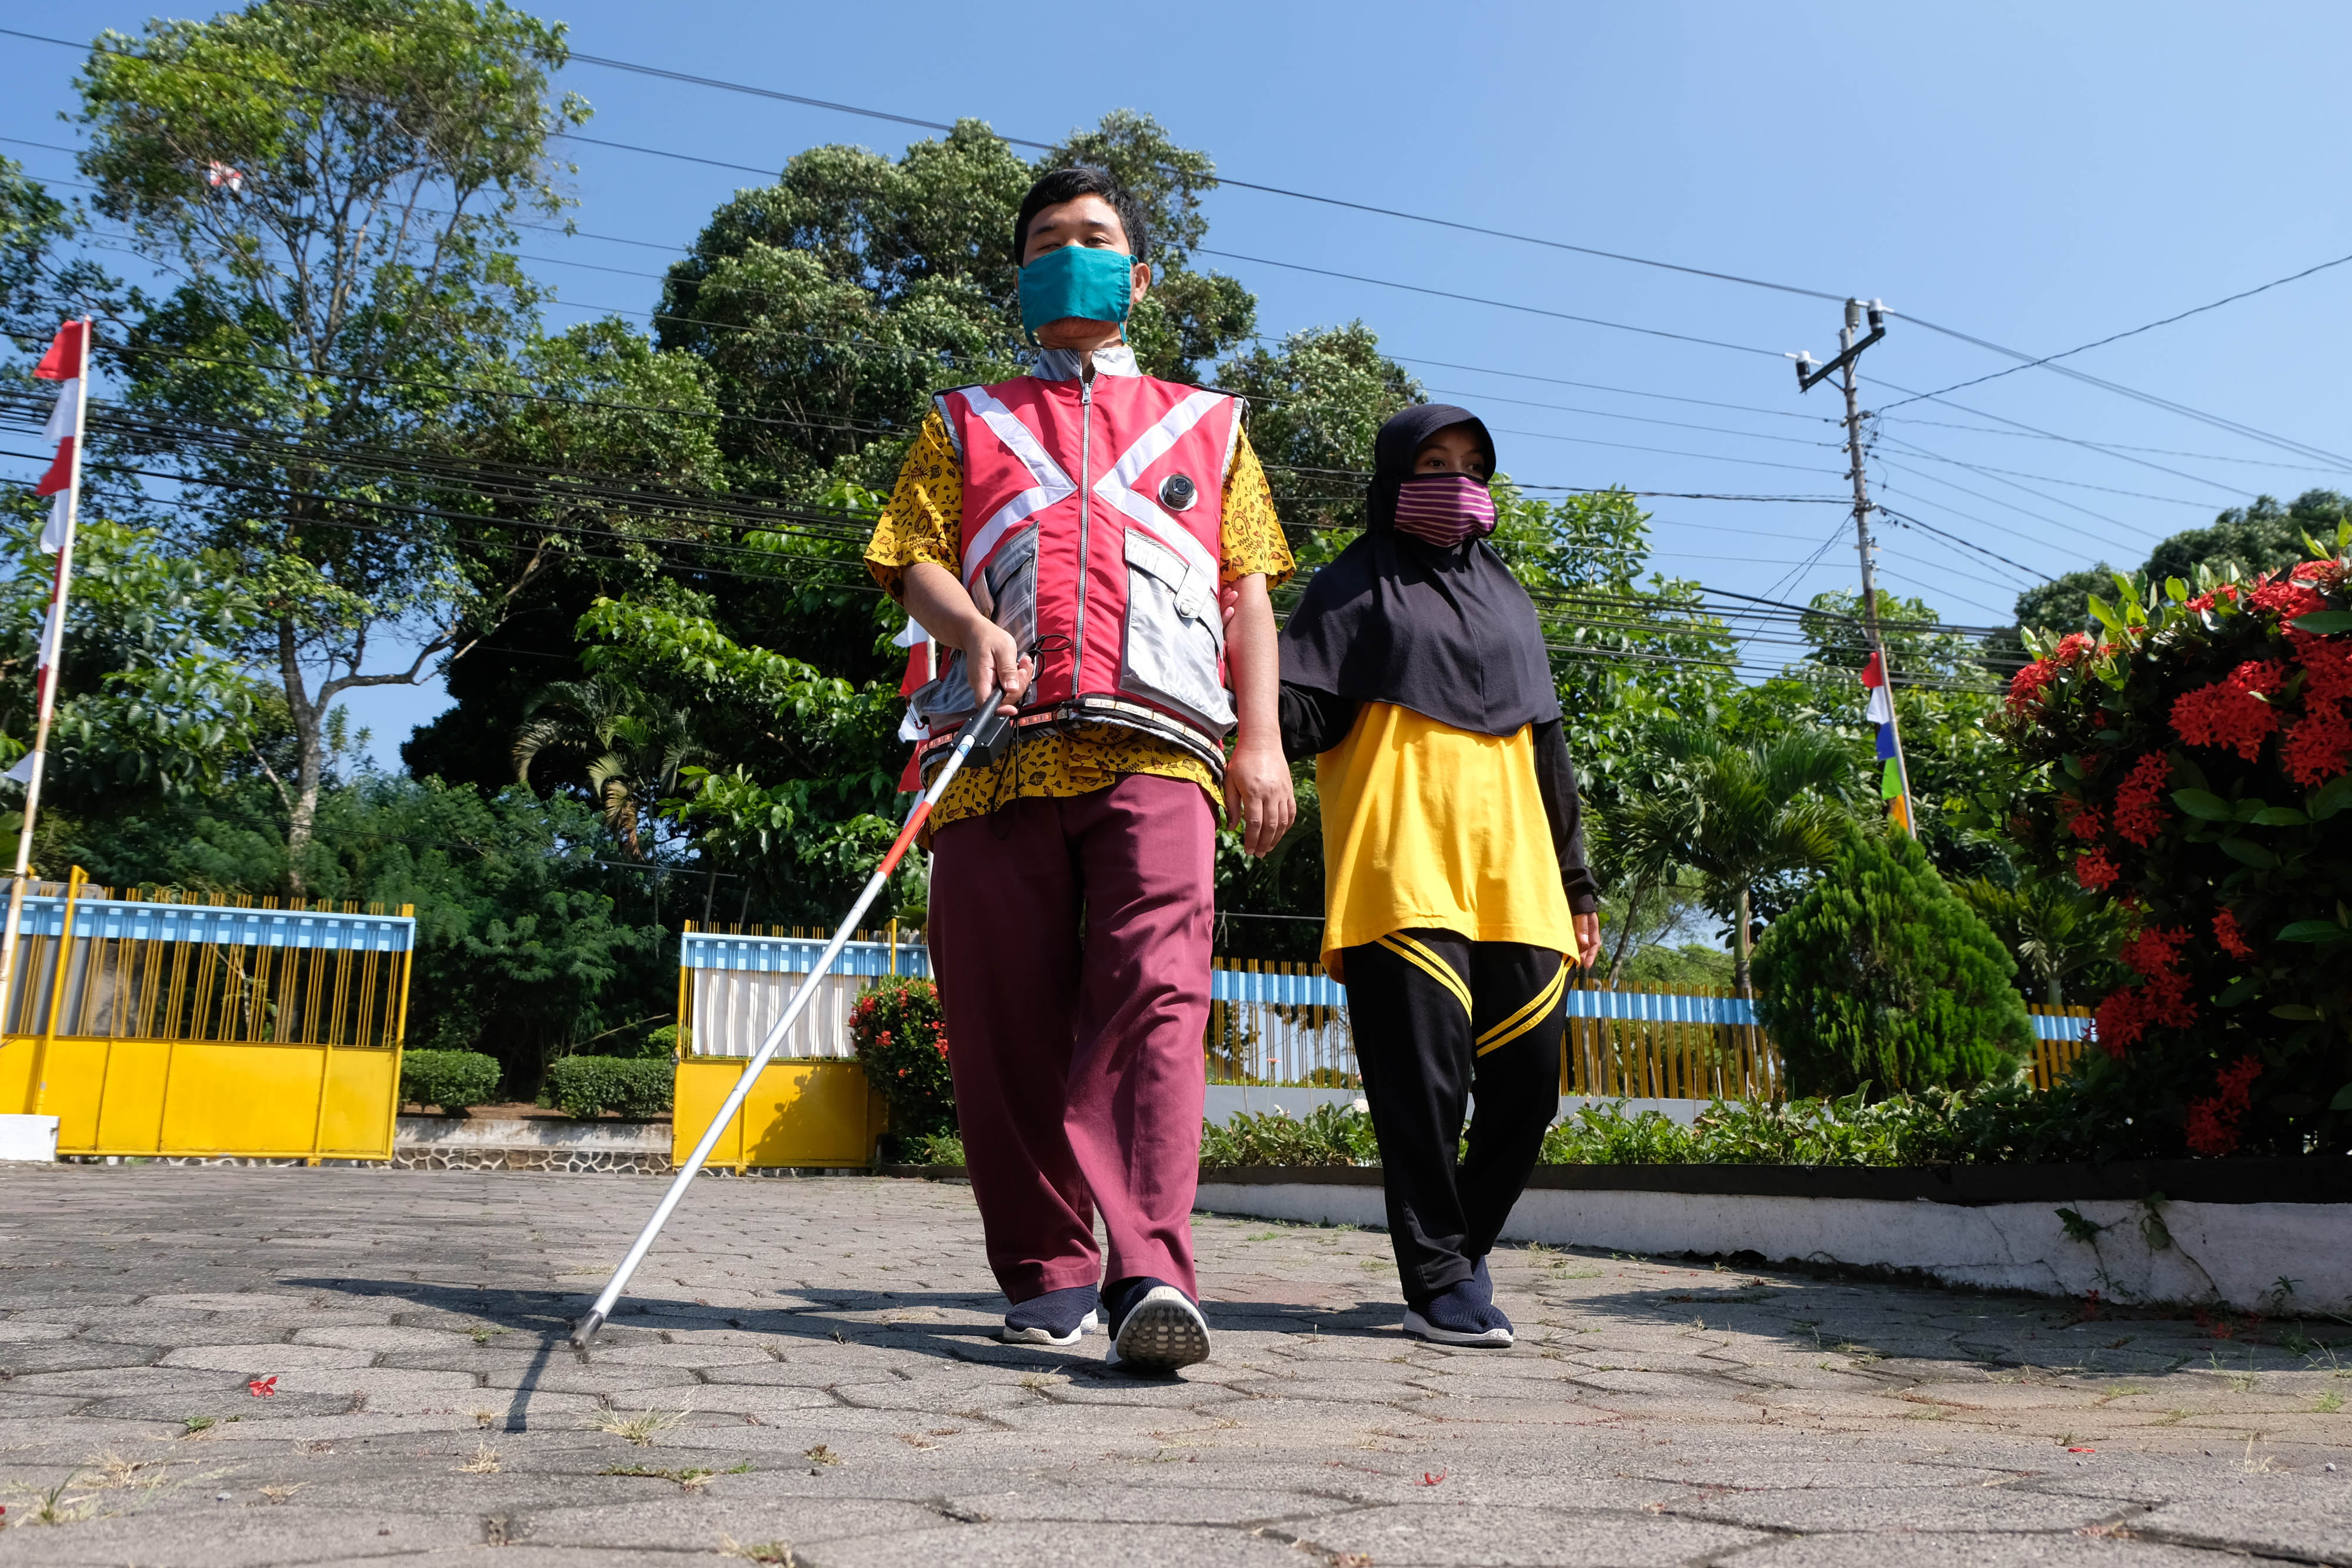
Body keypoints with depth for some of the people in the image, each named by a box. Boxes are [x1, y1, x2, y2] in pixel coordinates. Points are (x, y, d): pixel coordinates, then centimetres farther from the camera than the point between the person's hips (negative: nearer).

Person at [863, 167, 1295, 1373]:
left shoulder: (1206, 424, 27)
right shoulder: (963, 422, 27)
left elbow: (1247, 590, 18)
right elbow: (912, 558, 14)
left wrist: (1260, 737, 4)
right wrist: (970, 627, -10)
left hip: (1153, 750, -1)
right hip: (996, 753, 1)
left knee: (1155, 993, -18)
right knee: (1005, 1016, -2)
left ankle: (1150, 1275, -25)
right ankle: (1047, 1275, 8)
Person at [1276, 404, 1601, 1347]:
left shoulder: (1505, 595, 25)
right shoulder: (1358, 586, 11)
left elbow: (1546, 747, 25)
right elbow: (1305, 717, -1)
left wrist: (1575, 879, 21)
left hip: (1512, 865, 5)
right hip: (1402, 862, -5)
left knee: (1530, 1073, -1)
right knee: (1424, 1074, -11)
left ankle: (1460, 1248, 19)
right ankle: (1439, 1282, -2)